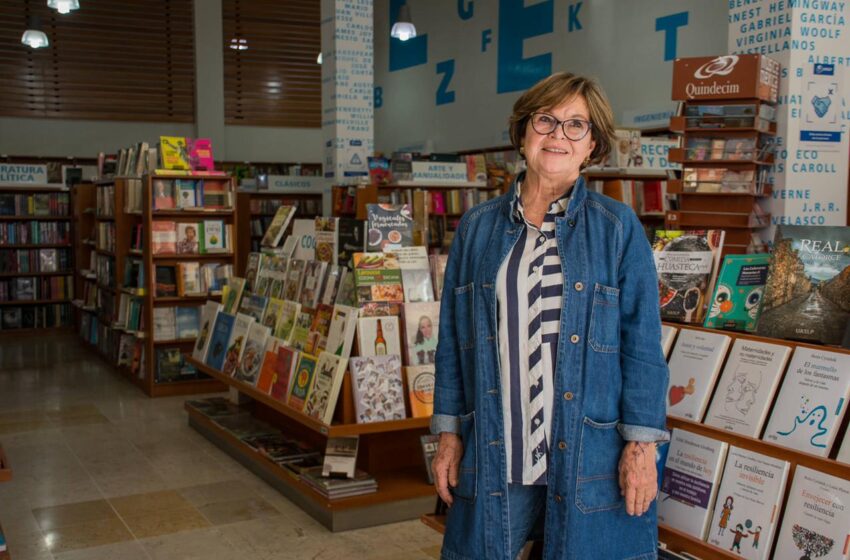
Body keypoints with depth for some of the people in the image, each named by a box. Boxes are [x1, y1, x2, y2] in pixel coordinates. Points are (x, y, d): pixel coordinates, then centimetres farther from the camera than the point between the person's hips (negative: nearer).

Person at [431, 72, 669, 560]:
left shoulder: (619, 227, -1)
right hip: (493, 454, 2)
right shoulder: (477, 228, 7)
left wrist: (641, 444, -8)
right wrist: (449, 433, 6)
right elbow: (453, 337, 9)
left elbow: (642, 343, -3)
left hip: (587, 453, -2)